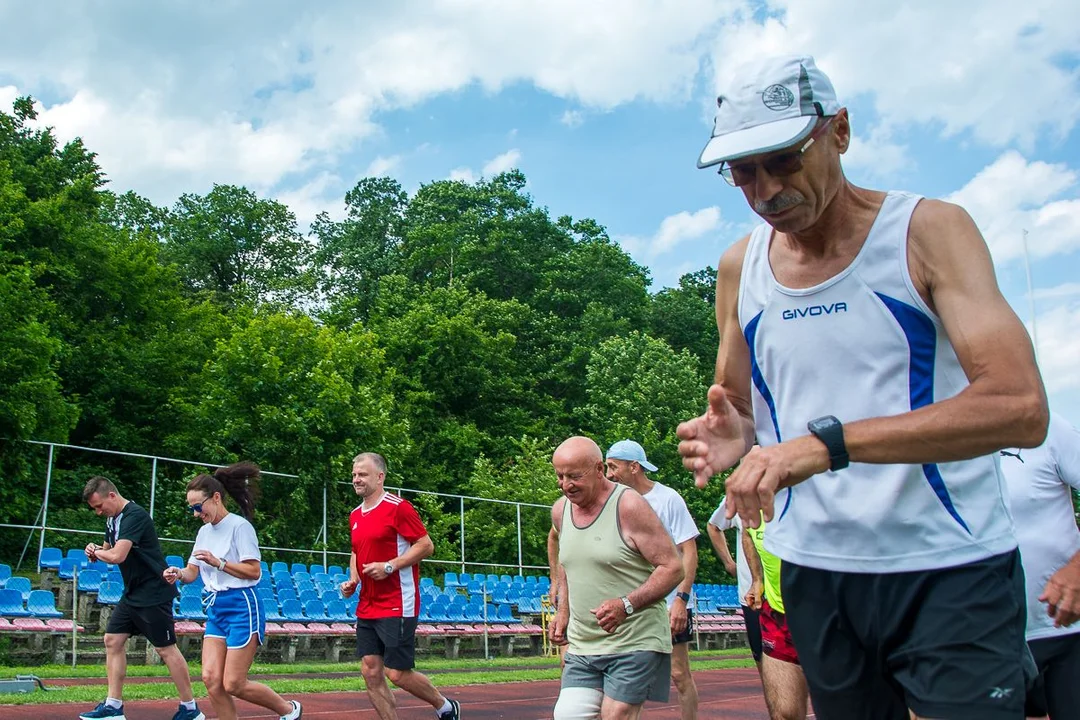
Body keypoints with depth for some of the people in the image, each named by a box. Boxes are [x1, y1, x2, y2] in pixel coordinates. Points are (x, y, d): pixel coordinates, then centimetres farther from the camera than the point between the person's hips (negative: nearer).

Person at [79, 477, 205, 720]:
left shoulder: (135, 515, -20)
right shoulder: (112, 519, 11)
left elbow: (117, 556, -29)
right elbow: (109, 550, 23)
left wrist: (98, 553, -8)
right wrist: (96, 551, 0)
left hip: (153, 594, -10)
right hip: (132, 594, 10)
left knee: (166, 649, -3)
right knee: (113, 641, 8)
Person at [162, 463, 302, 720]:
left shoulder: (239, 526, -11)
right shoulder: (204, 531, 11)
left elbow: (254, 571, -15)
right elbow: (192, 572, 13)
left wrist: (218, 562, -21)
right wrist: (178, 573, -8)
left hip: (242, 608, -7)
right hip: (215, 609, 7)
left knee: (233, 685, -5)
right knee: (211, 679, -4)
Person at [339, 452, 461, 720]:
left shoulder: (398, 507, -10)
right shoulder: (355, 515, 13)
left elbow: (426, 545, -12)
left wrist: (389, 566, -19)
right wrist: (352, 580, 8)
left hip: (397, 607, -7)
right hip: (367, 608, 7)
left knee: (398, 674, -4)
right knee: (371, 672, 2)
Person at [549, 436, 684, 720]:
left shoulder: (629, 506, -12)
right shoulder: (560, 510, 8)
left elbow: (672, 568, -13)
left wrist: (626, 605, -24)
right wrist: (563, 612, 15)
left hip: (635, 643, -6)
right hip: (581, 646, 6)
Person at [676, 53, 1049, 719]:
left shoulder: (927, 231, -10)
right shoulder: (739, 270, 5)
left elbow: (1020, 408, -23)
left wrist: (827, 442, -32)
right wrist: (734, 435, -8)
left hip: (950, 570, -4)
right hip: (814, 573, 5)